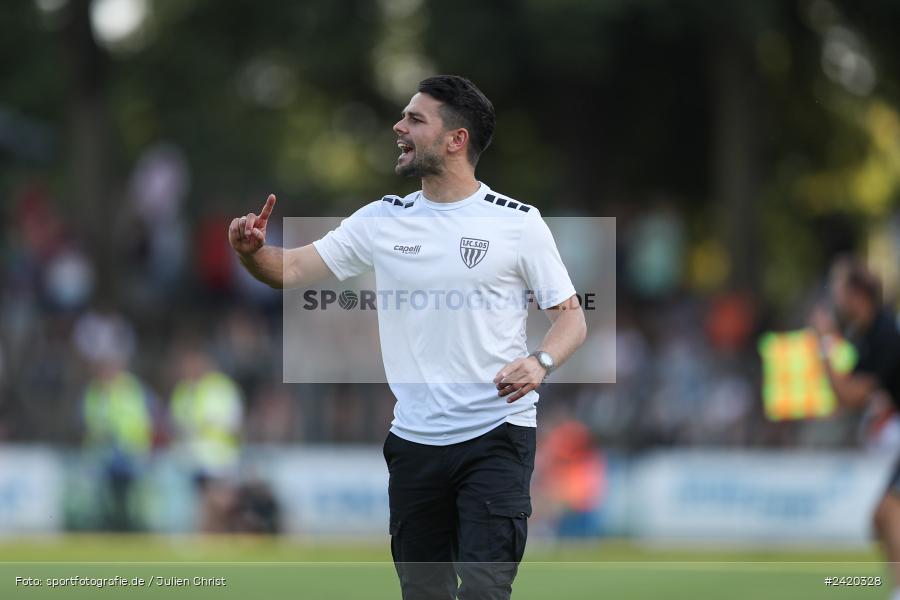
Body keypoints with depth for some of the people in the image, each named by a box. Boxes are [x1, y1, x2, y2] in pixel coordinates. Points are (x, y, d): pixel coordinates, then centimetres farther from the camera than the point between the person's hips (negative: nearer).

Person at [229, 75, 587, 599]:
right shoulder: (382, 220, 7)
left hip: (497, 437, -4)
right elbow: (293, 270, 6)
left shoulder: (519, 222, -4)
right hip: (414, 439, 5)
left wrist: (541, 362, -21)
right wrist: (253, 251, -16)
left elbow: (572, 317, -1)